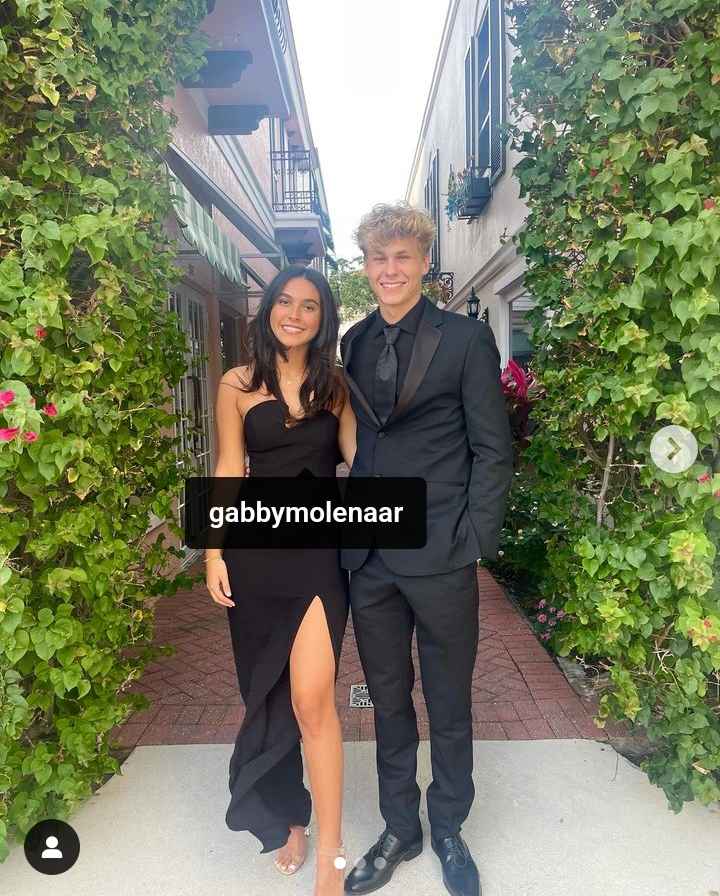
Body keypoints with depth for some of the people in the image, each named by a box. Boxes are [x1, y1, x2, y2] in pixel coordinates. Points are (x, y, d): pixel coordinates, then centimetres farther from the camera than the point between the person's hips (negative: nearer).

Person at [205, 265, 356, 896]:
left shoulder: (336, 384, 5)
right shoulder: (238, 385, 4)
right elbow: (228, 471, 4)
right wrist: (214, 553, 0)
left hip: (319, 548, -1)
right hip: (256, 549, 1)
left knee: (311, 697, -10)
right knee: (268, 693, 13)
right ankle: (290, 816, 37)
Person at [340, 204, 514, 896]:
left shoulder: (466, 340, -4)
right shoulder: (353, 344, 9)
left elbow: (493, 451, -5)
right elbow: (353, 441, 12)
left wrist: (474, 543, -10)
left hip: (441, 557, -3)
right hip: (369, 557, 4)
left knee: (449, 705, 15)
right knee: (388, 701, 18)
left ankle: (448, 831, 39)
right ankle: (399, 830, 40)